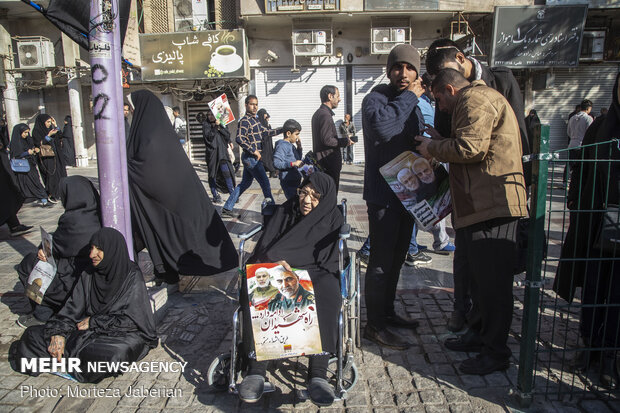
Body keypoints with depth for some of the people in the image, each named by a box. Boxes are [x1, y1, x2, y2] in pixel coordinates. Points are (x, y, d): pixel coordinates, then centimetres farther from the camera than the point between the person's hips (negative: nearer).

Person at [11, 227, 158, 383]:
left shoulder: (132, 277, -14)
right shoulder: (88, 275, 4)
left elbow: (131, 319, -17)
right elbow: (72, 308, 3)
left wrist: (94, 322, -12)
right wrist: (58, 332, -15)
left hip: (125, 335, -4)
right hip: (90, 329, 4)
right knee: (33, 334, -5)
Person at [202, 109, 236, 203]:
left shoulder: (221, 123, 10)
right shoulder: (205, 124, 2)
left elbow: (227, 135, 2)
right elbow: (208, 137, -12)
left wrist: (220, 127, -8)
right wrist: (215, 127, -19)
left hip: (222, 151, 1)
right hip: (211, 151, -1)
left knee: (226, 172, -9)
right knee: (212, 174, 2)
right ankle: (215, 195, 12)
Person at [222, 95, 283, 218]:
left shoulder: (255, 120, 15)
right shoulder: (244, 121, -14)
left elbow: (265, 132, 21)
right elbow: (239, 138, -24)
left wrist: (282, 129, 14)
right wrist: (254, 151, -22)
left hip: (252, 158, 10)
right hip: (251, 158, -10)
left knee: (245, 183, 16)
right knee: (265, 182, -4)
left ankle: (227, 208, 22)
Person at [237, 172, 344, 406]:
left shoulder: (332, 219, 10)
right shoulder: (285, 211, 17)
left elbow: (326, 259, -2)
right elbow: (264, 246, 6)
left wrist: (281, 258, -15)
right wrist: (274, 262, -19)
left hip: (316, 273, -1)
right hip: (276, 271, 2)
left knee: (326, 297, -37)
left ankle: (318, 373, -36)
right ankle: (256, 370, -30)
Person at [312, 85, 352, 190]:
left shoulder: (318, 113, 17)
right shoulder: (326, 115, -16)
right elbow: (327, 140, -21)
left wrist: (342, 139, 15)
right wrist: (345, 141, -8)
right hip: (329, 164, -10)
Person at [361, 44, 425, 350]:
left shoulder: (413, 105, 15)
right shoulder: (375, 98, -10)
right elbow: (383, 126, -34)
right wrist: (409, 97, -21)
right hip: (383, 194, -9)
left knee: (397, 256, 17)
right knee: (381, 260, -5)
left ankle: (387, 311, 32)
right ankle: (375, 325, 6)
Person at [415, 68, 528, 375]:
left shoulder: (476, 100, -9)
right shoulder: (477, 100, 24)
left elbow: (471, 147, -21)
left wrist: (433, 148, -7)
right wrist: (443, 143, 14)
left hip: (493, 204, -11)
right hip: (479, 204, 11)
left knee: (492, 280, -3)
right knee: (476, 274, 18)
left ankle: (496, 351, 8)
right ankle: (478, 333, 32)